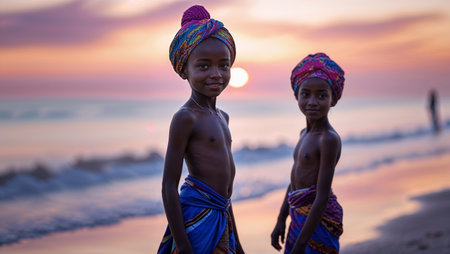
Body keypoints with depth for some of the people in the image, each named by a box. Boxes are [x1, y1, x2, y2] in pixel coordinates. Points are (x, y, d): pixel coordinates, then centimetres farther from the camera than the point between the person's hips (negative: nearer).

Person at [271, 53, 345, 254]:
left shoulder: (329, 139, -15)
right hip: (300, 217, 9)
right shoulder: (305, 134, 14)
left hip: (318, 219, -9)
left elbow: (322, 197, -19)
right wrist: (281, 220, 18)